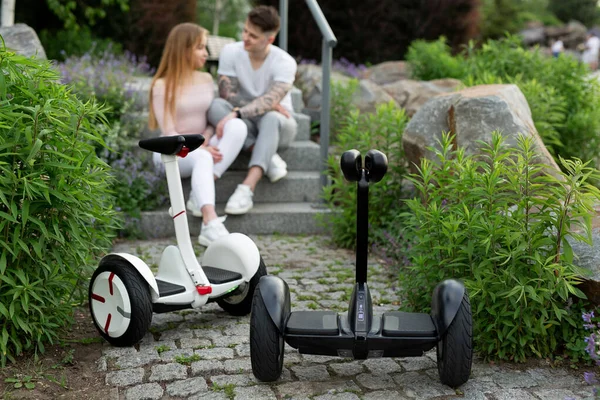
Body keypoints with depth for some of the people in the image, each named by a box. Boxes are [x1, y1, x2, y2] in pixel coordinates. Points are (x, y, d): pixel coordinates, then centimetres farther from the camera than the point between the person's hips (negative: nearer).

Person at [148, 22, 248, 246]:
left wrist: (206, 140, -13)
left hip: (203, 147, 5)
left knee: (237, 126, -24)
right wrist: (200, 150, -23)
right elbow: (169, 133, -10)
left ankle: (200, 197, -30)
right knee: (202, 158, -40)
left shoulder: (206, 80, 10)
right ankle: (210, 226, -55)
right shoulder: (162, 86, -6)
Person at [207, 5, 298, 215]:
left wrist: (236, 115, -46)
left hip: (278, 126, -2)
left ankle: (247, 188, -48)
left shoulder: (285, 62, -17)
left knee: (271, 118, -38)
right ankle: (269, 157, -30)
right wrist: (269, 104, -21)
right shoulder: (230, 52, -9)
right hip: (243, 126, 3)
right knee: (216, 106, -28)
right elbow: (228, 96, -14)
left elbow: (270, 100, -31)